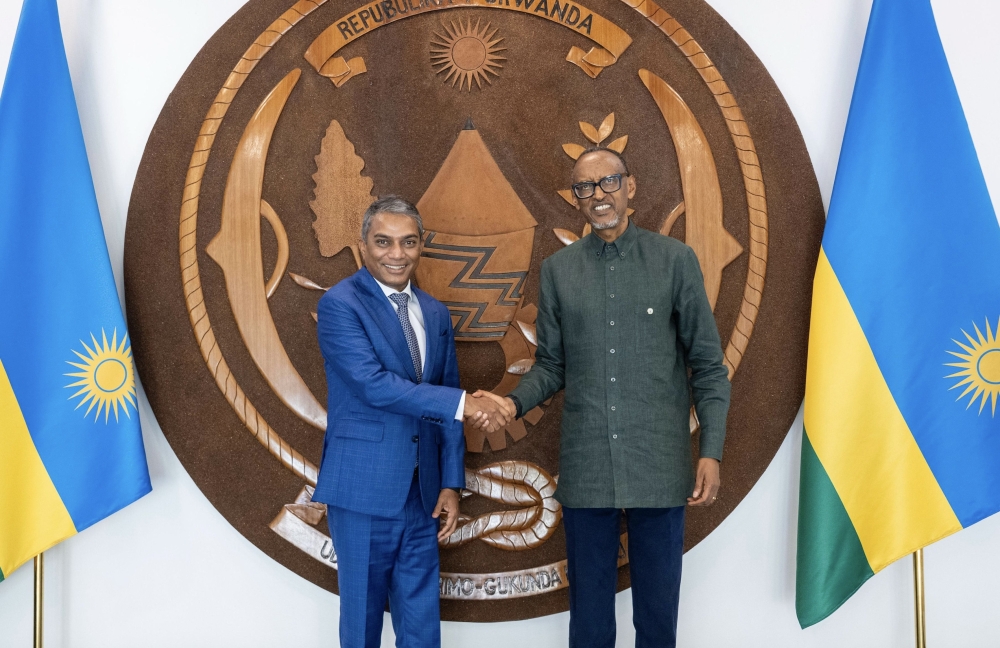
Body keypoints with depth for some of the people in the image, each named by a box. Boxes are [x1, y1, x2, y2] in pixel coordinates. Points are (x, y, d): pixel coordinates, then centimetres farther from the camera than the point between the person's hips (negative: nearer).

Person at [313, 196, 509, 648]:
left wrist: (451, 483, 7)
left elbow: (446, 408, 13)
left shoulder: (435, 314, 11)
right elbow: (374, 385, -21)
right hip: (364, 491, -5)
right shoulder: (340, 304, -9)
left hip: (422, 493, 6)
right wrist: (464, 403, -22)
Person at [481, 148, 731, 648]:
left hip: (660, 469, -1)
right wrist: (514, 403, -10)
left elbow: (707, 364, 1)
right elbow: (551, 364, 10)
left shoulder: (675, 260, 1)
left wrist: (711, 452, -6)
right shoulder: (557, 270, 7)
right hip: (585, 470, 2)